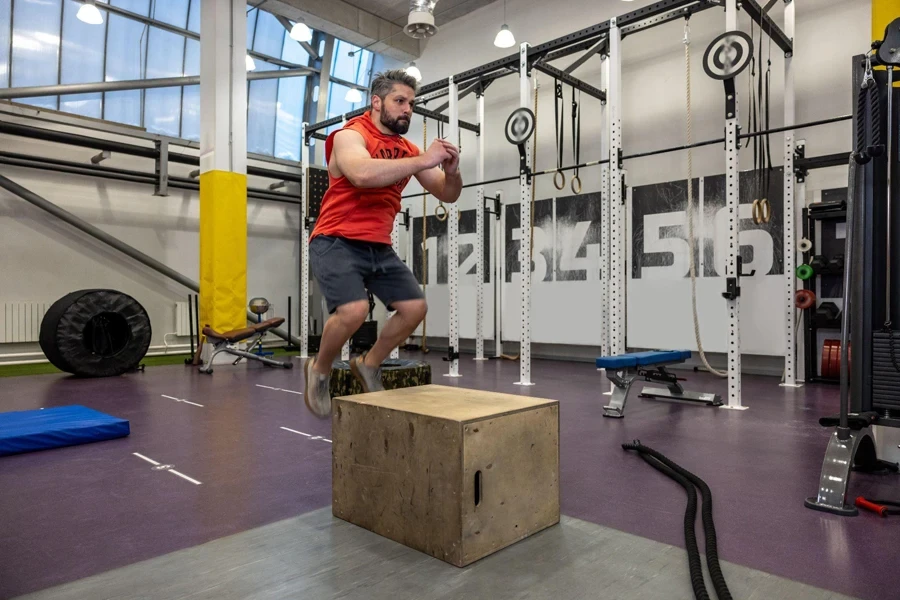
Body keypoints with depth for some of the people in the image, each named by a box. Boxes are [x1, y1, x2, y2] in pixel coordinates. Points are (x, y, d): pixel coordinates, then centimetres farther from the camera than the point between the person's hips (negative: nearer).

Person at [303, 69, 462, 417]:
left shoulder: (408, 150, 8)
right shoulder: (350, 136, -10)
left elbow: (447, 195, 9)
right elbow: (362, 174, -33)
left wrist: (452, 171, -14)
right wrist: (423, 161, -30)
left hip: (379, 247, 7)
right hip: (336, 242, -7)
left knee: (415, 307, 0)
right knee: (354, 309, -26)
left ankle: (369, 365, 23)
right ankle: (320, 370, 4)